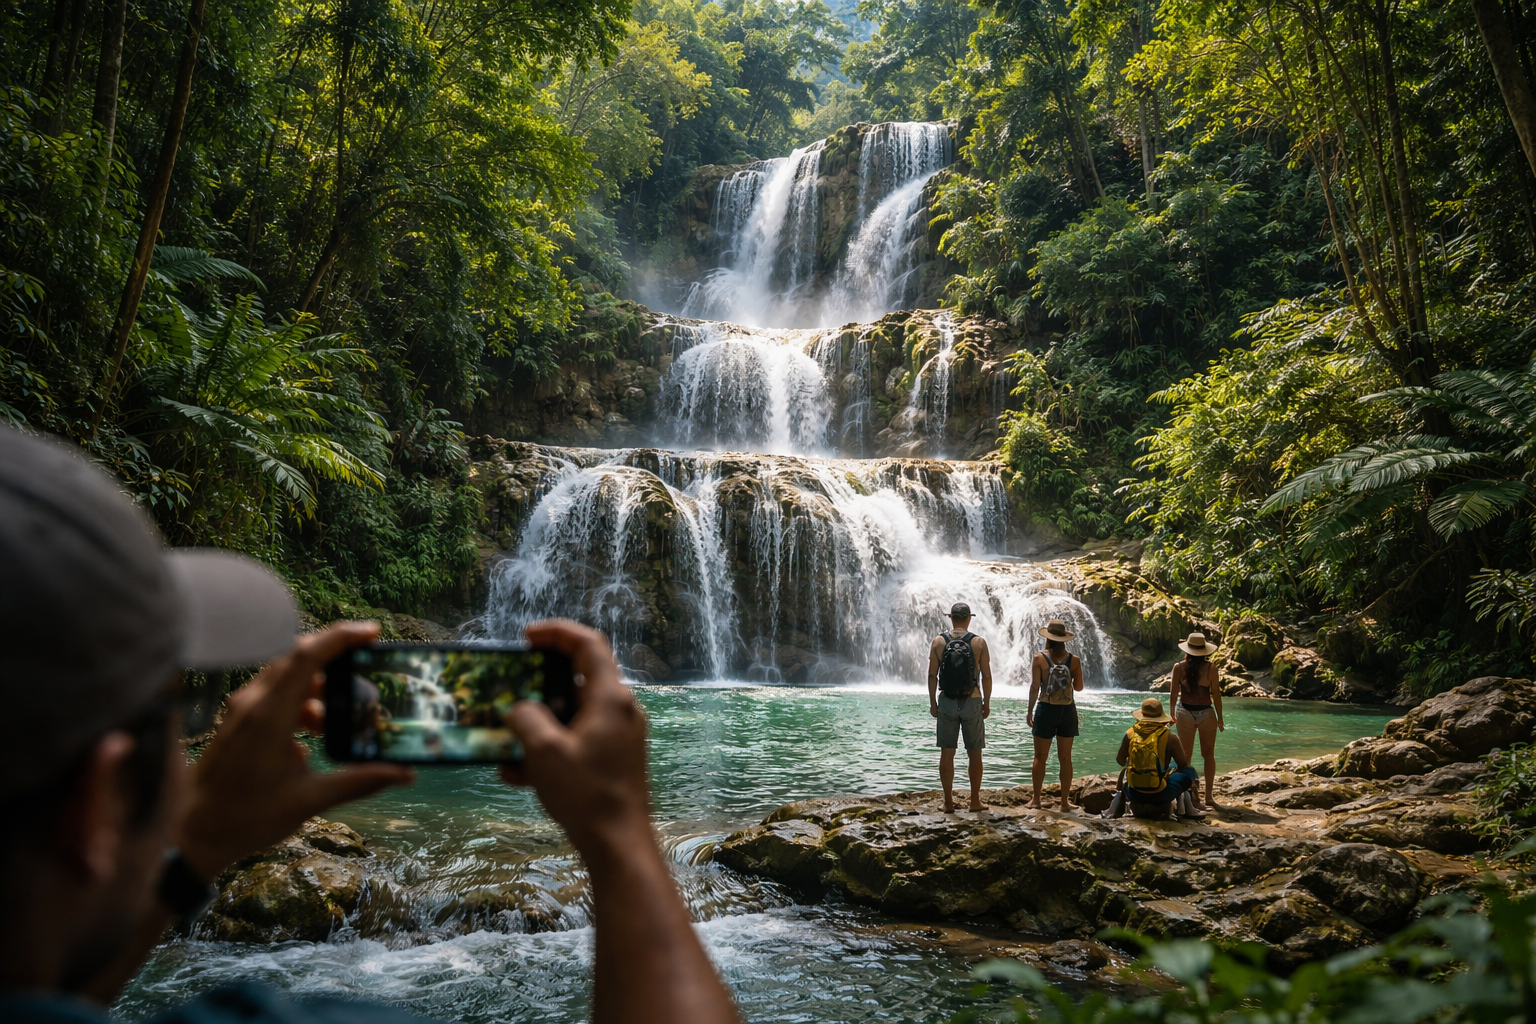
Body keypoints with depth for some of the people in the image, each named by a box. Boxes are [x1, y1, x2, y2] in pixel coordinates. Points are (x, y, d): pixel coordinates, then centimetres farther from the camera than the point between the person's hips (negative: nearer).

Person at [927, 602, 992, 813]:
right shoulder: (978, 642, -3)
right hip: (972, 701, -1)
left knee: (947, 753, 6)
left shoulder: (938, 642, -1)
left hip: (946, 701, 1)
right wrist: (987, 703, 7)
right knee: (974, 754, 9)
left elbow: (932, 675, -1)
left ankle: (948, 802, 9)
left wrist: (932, 702, 6)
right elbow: (986, 676, -3)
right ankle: (975, 801, 12)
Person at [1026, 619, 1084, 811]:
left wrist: (1030, 711, 0)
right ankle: (1065, 801, 11)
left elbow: (1034, 687, -8)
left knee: (1040, 757, 8)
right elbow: (1078, 687, 0)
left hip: (1046, 710, -1)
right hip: (1068, 711, 2)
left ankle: (1036, 799, 11)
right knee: (1065, 758, 8)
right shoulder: (1074, 660, -3)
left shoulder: (1040, 658, -7)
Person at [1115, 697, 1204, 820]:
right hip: (1159, 794, -2)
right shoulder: (1169, 737, -5)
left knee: (1123, 782, 38)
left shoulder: (1130, 734, 1)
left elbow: (1120, 761, 10)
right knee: (1189, 772, 18)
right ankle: (1186, 808, 12)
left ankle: (1138, 806, 16)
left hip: (1134, 794, 2)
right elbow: (1184, 765, 4)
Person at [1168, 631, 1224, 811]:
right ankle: (1209, 795, 14)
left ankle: (1193, 795, 8)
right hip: (1206, 713, -1)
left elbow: (1173, 693, -2)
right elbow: (1216, 695, -4)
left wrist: (1172, 714, 13)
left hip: (1185, 713, 1)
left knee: (1186, 756, 9)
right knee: (1208, 756, 12)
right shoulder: (1211, 669, -9)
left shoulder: (1179, 667, -6)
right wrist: (1220, 718, 7)